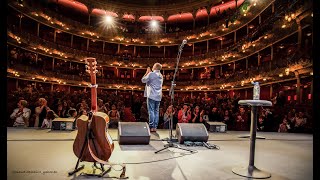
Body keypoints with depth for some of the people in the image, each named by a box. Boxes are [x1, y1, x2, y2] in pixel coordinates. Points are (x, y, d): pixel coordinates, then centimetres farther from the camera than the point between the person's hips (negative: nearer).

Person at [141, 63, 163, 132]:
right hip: (158, 96, 6)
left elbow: (143, 80, -1)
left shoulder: (151, 74, -7)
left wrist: (147, 72, 9)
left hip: (151, 95, -6)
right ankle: (155, 127, 10)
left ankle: (151, 127, -5)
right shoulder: (161, 76, 15)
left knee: (151, 111, -4)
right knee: (156, 111, 8)